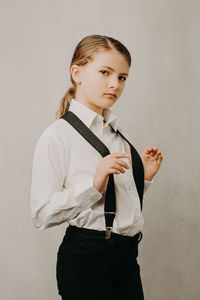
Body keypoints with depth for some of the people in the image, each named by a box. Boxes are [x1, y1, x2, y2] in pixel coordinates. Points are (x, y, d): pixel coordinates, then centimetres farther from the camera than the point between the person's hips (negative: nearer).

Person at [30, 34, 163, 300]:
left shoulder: (117, 132, 11)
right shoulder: (57, 136, -11)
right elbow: (42, 215, -17)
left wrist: (145, 177, 2)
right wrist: (94, 183, -26)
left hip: (127, 254, 7)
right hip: (85, 257, -7)